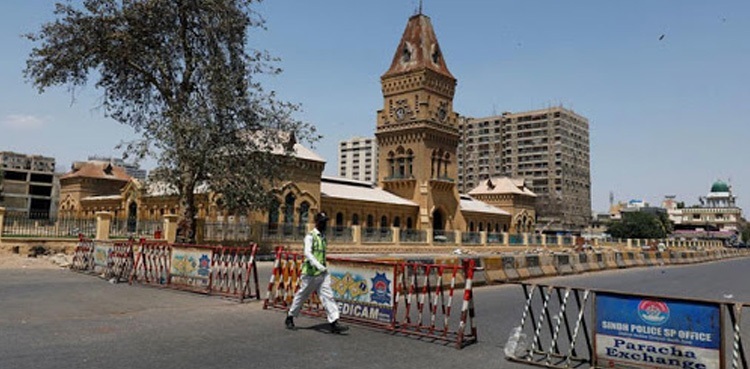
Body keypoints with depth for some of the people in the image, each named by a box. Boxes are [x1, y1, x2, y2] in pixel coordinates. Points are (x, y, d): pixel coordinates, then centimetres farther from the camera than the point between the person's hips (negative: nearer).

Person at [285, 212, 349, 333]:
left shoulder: (323, 236, 13)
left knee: (328, 296, -5)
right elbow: (307, 253, -22)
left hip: (323, 273, 6)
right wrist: (318, 265, -34)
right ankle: (290, 318, 28)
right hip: (311, 273, -6)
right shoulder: (310, 236, -9)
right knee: (301, 295, 8)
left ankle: (334, 323, -9)